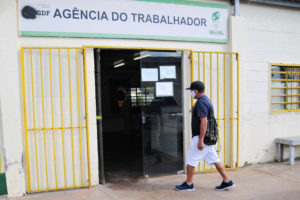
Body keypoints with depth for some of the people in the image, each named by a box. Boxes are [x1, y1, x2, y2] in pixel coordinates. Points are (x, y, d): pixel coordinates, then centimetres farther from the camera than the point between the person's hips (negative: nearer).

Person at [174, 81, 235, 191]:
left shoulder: (201, 102, -17)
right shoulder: (205, 100, 16)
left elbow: (204, 122, -24)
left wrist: (200, 140, -25)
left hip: (202, 137, -10)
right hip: (209, 137, 10)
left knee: (191, 159, 0)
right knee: (214, 159, 13)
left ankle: (188, 184, 11)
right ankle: (227, 181, 17)